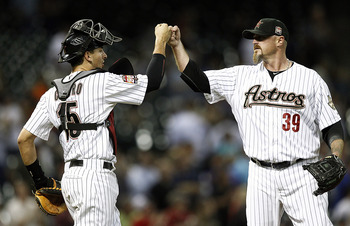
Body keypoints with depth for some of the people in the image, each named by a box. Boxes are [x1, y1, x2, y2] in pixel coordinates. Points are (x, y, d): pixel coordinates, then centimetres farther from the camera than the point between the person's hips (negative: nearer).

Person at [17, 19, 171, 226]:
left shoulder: (53, 94, 11)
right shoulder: (101, 83, -9)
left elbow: (24, 139, 8)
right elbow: (152, 81, -4)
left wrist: (39, 178, 17)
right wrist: (161, 42, 8)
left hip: (71, 177, 8)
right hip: (95, 178, -8)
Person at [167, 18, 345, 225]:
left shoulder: (311, 79, 4)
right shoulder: (241, 76, 12)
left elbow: (332, 127, 2)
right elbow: (197, 80, 7)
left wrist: (336, 159, -14)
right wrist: (177, 45, -1)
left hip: (301, 176, -3)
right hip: (261, 175, 3)